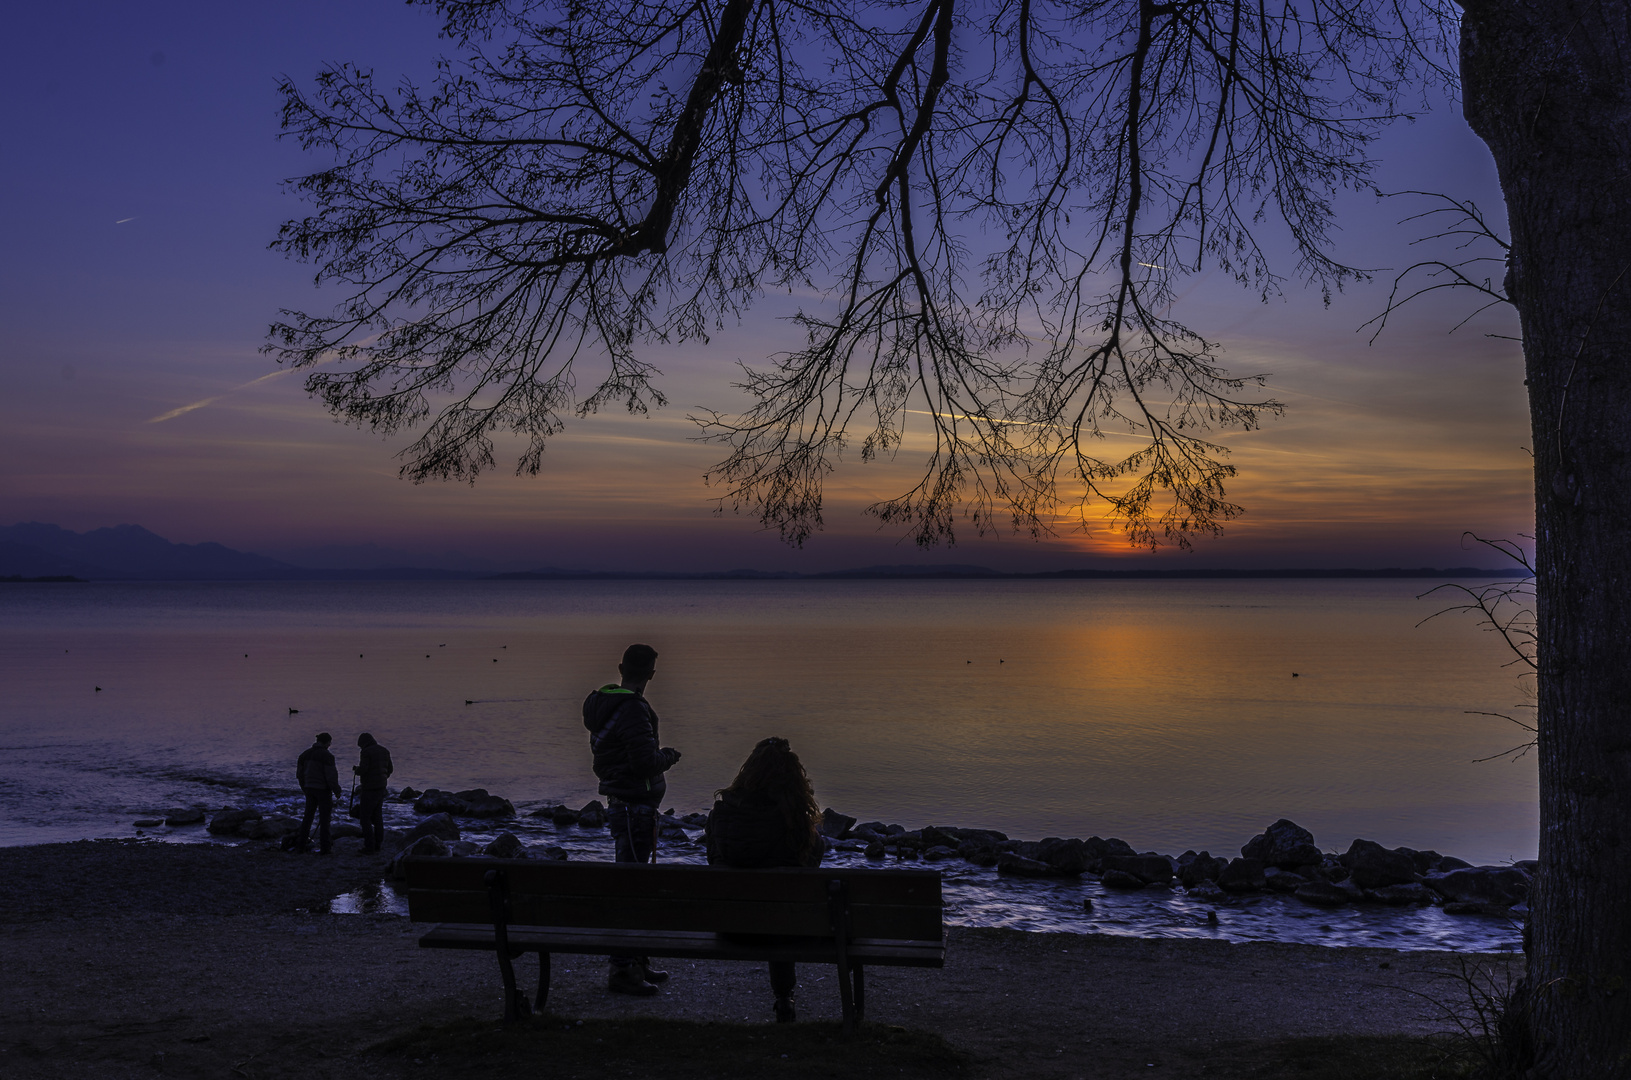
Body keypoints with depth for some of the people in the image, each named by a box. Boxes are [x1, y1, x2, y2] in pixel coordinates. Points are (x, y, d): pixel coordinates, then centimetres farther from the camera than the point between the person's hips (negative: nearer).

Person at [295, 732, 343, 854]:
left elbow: (300, 773, 12)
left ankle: (302, 845, 16)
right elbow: (331, 776, -19)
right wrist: (337, 791, -7)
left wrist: (305, 788, 24)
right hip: (323, 789, -6)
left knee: (308, 816, 14)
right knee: (324, 818, 1)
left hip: (310, 789, 6)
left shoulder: (306, 754, 6)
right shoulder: (327, 756, -16)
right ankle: (324, 847, 3)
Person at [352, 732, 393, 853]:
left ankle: (369, 846, -3)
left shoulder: (366, 752, -13)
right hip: (381, 788, 8)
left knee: (364, 818, -1)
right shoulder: (384, 751, 11)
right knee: (377, 816, 14)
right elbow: (389, 770, 15)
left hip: (370, 789, -8)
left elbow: (362, 770, -20)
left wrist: (355, 769, 1)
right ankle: (377, 844, 18)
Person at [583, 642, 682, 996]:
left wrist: (658, 754, 17)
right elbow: (646, 763, -25)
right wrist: (668, 756, -5)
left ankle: (637, 962, 28)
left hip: (620, 805, 10)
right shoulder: (633, 710, -20)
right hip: (634, 808, -10)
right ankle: (621, 970, 0)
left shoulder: (605, 705, 12)